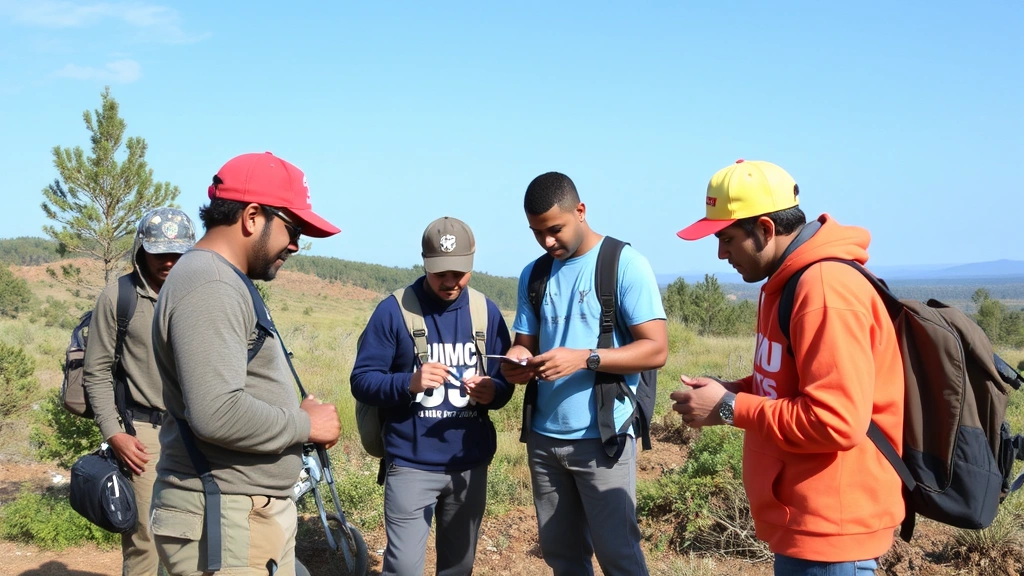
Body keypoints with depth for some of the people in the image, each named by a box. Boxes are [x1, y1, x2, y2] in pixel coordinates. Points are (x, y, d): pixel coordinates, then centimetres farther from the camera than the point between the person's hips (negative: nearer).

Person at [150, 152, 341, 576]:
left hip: (252, 511, 10)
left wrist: (295, 415, 6)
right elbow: (218, 414, -29)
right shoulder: (209, 286, -19)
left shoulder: (226, 282, 15)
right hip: (226, 522, -10)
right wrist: (306, 424, -15)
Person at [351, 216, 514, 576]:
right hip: (411, 464, -3)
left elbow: (506, 383, 8)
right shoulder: (394, 310, -6)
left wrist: (491, 392, -15)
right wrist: (408, 382, -25)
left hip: (471, 464, 4)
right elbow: (361, 381, -7)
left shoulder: (487, 312, 5)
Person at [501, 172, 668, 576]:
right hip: (544, 437, 6)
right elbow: (525, 343, 13)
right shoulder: (533, 275, 10)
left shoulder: (626, 264, -8)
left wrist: (584, 359, -24)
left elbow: (656, 349, -12)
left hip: (602, 437, -5)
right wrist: (518, 361, -12)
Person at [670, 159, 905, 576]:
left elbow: (837, 421, -27)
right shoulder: (790, 280, 10)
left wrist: (730, 409, -19)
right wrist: (729, 390, 3)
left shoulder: (826, 291, -22)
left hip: (829, 529, -10)